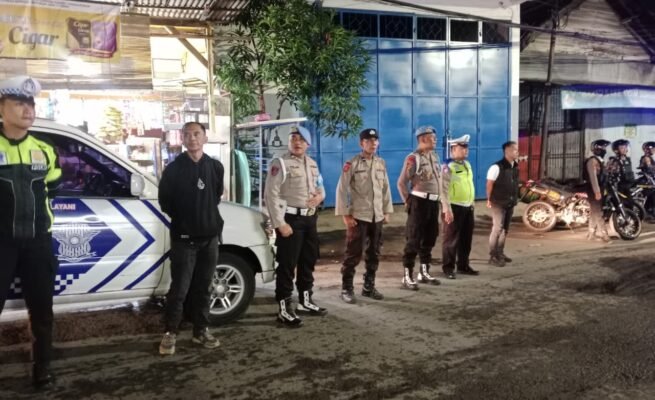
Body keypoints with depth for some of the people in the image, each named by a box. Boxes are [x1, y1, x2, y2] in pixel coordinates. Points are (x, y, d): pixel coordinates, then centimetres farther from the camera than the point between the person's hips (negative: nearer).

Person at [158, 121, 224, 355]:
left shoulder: (215, 167, 5)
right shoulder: (173, 169, -4)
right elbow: (165, 201, 2)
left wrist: (207, 216, 10)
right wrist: (183, 218, 7)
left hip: (210, 235, 3)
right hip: (183, 238, -3)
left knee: (203, 287, 10)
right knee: (180, 288, -3)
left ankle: (201, 331, 21)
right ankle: (170, 333, 10)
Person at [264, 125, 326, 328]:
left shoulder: (312, 164, 13)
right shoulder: (280, 163, -11)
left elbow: (320, 187, 24)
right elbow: (271, 194, -17)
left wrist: (320, 196, -1)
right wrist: (280, 223, -20)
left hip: (310, 218, 8)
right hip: (290, 219, -8)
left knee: (309, 260, 18)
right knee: (287, 264, -4)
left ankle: (305, 300, 34)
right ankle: (284, 308, 4)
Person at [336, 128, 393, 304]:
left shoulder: (381, 163, 9)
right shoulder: (352, 164, -8)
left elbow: (386, 188, 14)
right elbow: (341, 190, -9)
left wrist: (387, 211, 10)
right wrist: (345, 215, -12)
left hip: (377, 216, 5)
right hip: (358, 216, -5)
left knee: (374, 253, 12)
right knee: (353, 254, -2)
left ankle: (369, 286, 25)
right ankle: (346, 289, 10)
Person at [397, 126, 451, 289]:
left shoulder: (434, 157, 13)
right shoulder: (413, 158, -12)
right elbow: (401, 183, -11)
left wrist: (445, 206, 17)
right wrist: (408, 202, -7)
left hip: (433, 202, 8)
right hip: (420, 202, -8)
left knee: (429, 239, 14)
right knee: (413, 240, -3)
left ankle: (424, 273, 27)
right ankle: (407, 276, 4)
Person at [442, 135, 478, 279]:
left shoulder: (467, 164, 12)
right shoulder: (448, 167, -13)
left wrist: (472, 203, 19)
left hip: (468, 207, 8)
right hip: (455, 207, -8)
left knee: (466, 239, 13)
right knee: (452, 239, 1)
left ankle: (463, 265, 25)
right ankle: (448, 267, 11)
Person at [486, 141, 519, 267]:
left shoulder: (515, 167, 7)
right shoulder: (497, 167, -17)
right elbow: (489, 184, -13)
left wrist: (515, 199, 14)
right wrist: (489, 200, -10)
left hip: (510, 203, 8)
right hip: (499, 203, -8)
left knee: (505, 229, 14)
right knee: (497, 228, -9)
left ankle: (500, 253, 25)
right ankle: (493, 256, -3)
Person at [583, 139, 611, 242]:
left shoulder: (600, 160, 16)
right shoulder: (592, 160, -15)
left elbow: (601, 176, 18)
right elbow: (593, 177, -22)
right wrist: (597, 191, -27)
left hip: (599, 188, 10)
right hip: (594, 190, -10)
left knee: (594, 211, 12)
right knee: (598, 212, -10)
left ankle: (591, 234, 18)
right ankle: (604, 234, -12)